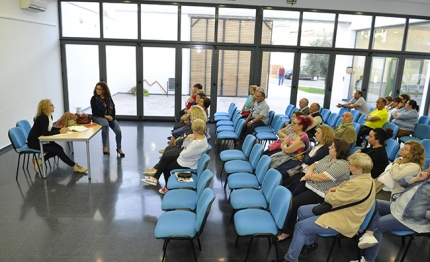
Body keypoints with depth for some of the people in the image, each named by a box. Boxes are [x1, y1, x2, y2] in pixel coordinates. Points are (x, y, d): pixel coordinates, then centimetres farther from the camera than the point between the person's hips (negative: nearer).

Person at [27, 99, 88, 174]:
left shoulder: (49, 116, 4)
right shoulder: (42, 117, -23)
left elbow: (50, 128, 14)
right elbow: (45, 133, -30)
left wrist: (61, 129, -2)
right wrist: (59, 132, -26)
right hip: (34, 142, -9)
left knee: (58, 148, -6)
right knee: (58, 150, -15)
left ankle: (39, 161, 6)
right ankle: (75, 166, -10)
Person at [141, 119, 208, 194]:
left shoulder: (198, 144, -36)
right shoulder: (201, 136, -5)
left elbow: (183, 155, -28)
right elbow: (185, 145, 4)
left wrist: (184, 150, -6)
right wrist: (187, 139, -17)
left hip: (187, 164, -9)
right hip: (186, 157, 9)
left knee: (166, 168, 10)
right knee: (164, 159, 8)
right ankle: (155, 178, 16)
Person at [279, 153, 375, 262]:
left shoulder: (358, 184, -31)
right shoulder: (365, 177, 1)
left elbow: (333, 199, -24)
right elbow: (347, 185, 21)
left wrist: (328, 194, -1)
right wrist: (337, 188, 2)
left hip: (342, 221, -11)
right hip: (339, 209, 11)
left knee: (300, 226, -9)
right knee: (302, 211, 9)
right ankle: (310, 243, 26)